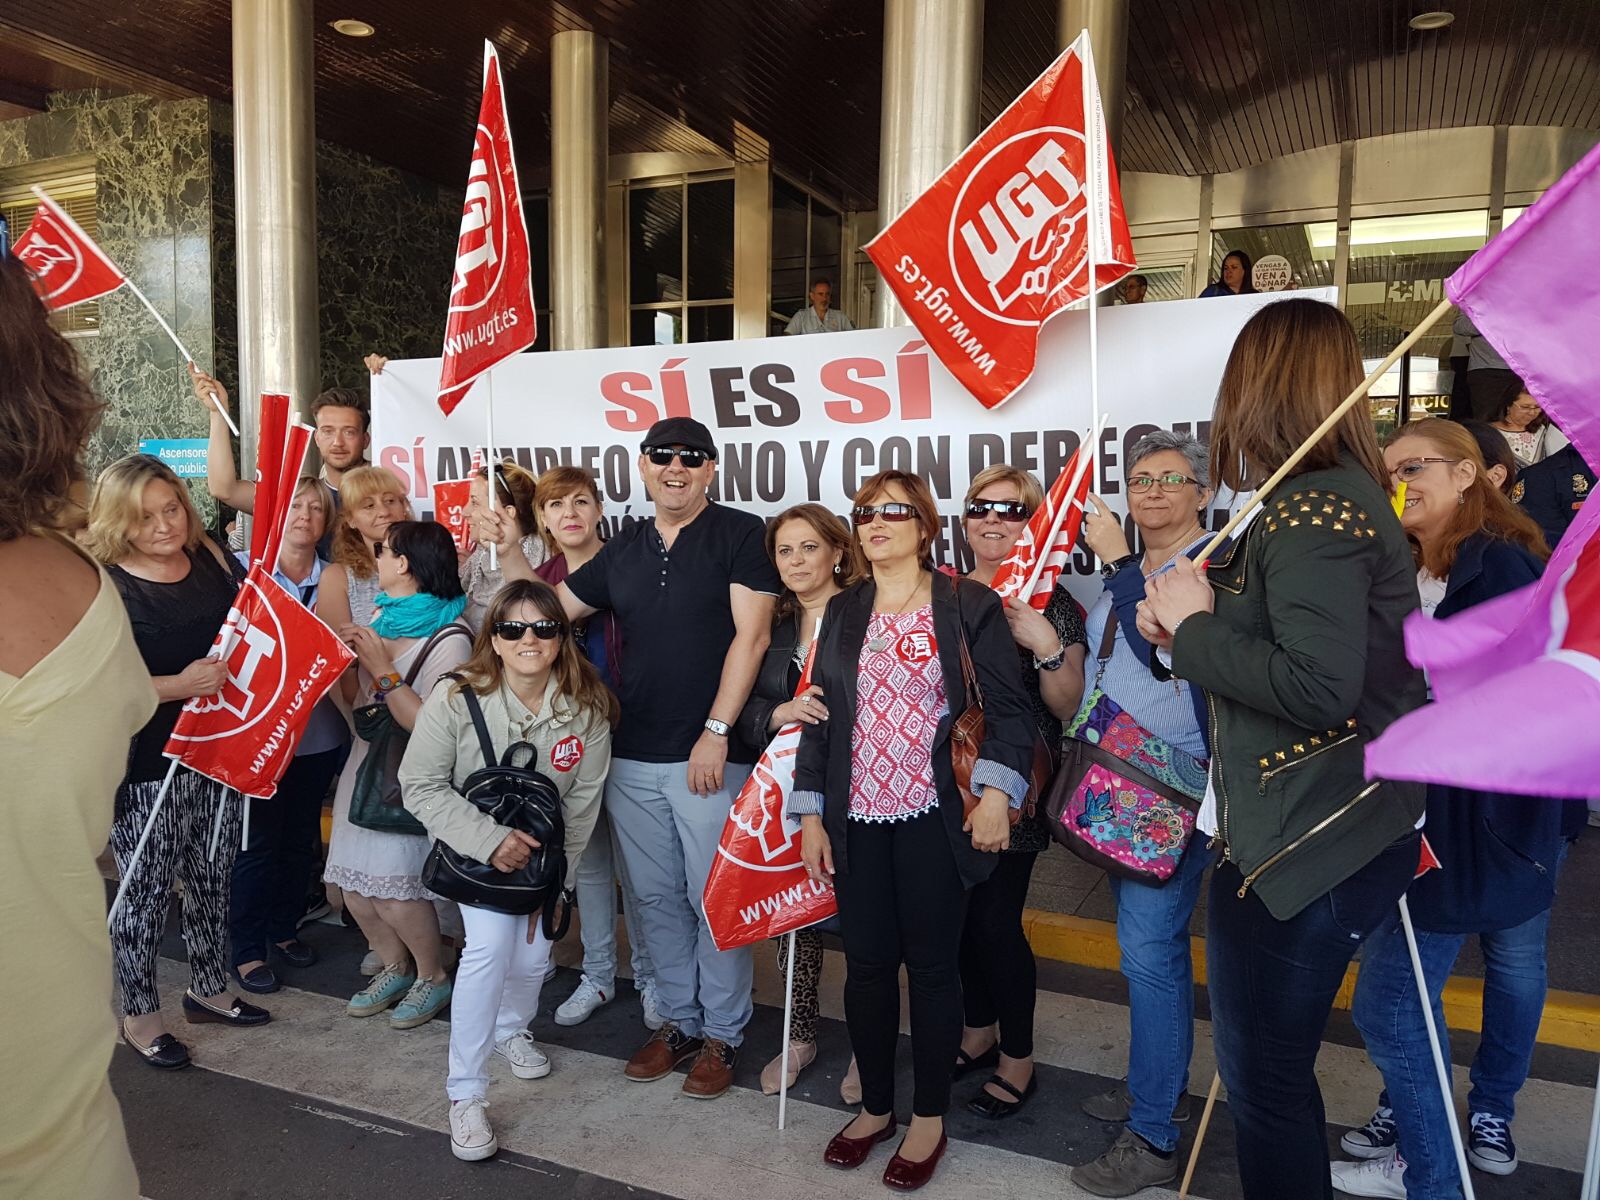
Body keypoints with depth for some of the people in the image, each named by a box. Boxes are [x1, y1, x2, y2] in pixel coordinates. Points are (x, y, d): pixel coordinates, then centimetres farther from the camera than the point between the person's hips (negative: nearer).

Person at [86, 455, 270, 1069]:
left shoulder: (212, 559, 2)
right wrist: (180, 684, -26)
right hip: (147, 769, -5)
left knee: (213, 878, 18)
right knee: (145, 891, 8)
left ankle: (209, 989, 38)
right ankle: (139, 1013, 28)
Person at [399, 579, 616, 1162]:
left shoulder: (587, 708, -18)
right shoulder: (456, 699, -24)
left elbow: (582, 803, -9)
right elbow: (421, 785, -18)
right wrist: (489, 839, -27)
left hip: (543, 849, 3)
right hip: (472, 845, -2)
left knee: (533, 956, 4)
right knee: (491, 942, -22)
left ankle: (511, 1028, 42)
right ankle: (465, 1095, -6)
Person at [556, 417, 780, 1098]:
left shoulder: (740, 534, -4)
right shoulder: (623, 550, 14)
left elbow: (750, 636, -12)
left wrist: (716, 732, -16)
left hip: (710, 755, -5)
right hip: (632, 758, 6)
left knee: (714, 900, 4)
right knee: (656, 898, 14)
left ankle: (722, 1033, 22)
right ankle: (679, 1020, 31)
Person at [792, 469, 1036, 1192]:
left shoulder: (969, 606, -3)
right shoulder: (843, 612, 10)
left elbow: (1008, 707, -4)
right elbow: (820, 716, 10)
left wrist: (996, 792, -16)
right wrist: (811, 815, 7)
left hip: (934, 817, -4)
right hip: (857, 820, 4)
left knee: (931, 966, 7)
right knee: (867, 964, 11)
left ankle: (929, 1118, 26)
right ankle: (875, 1106, 31)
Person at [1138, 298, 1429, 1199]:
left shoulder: (1310, 509, -18)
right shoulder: (1338, 495, 13)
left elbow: (1319, 686, -28)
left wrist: (1192, 626, -16)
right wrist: (1190, 626, 3)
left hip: (1307, 845, -10)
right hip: (1311, 830, 10)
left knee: (1265, 1074, 4)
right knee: (1269, 1064, 22)